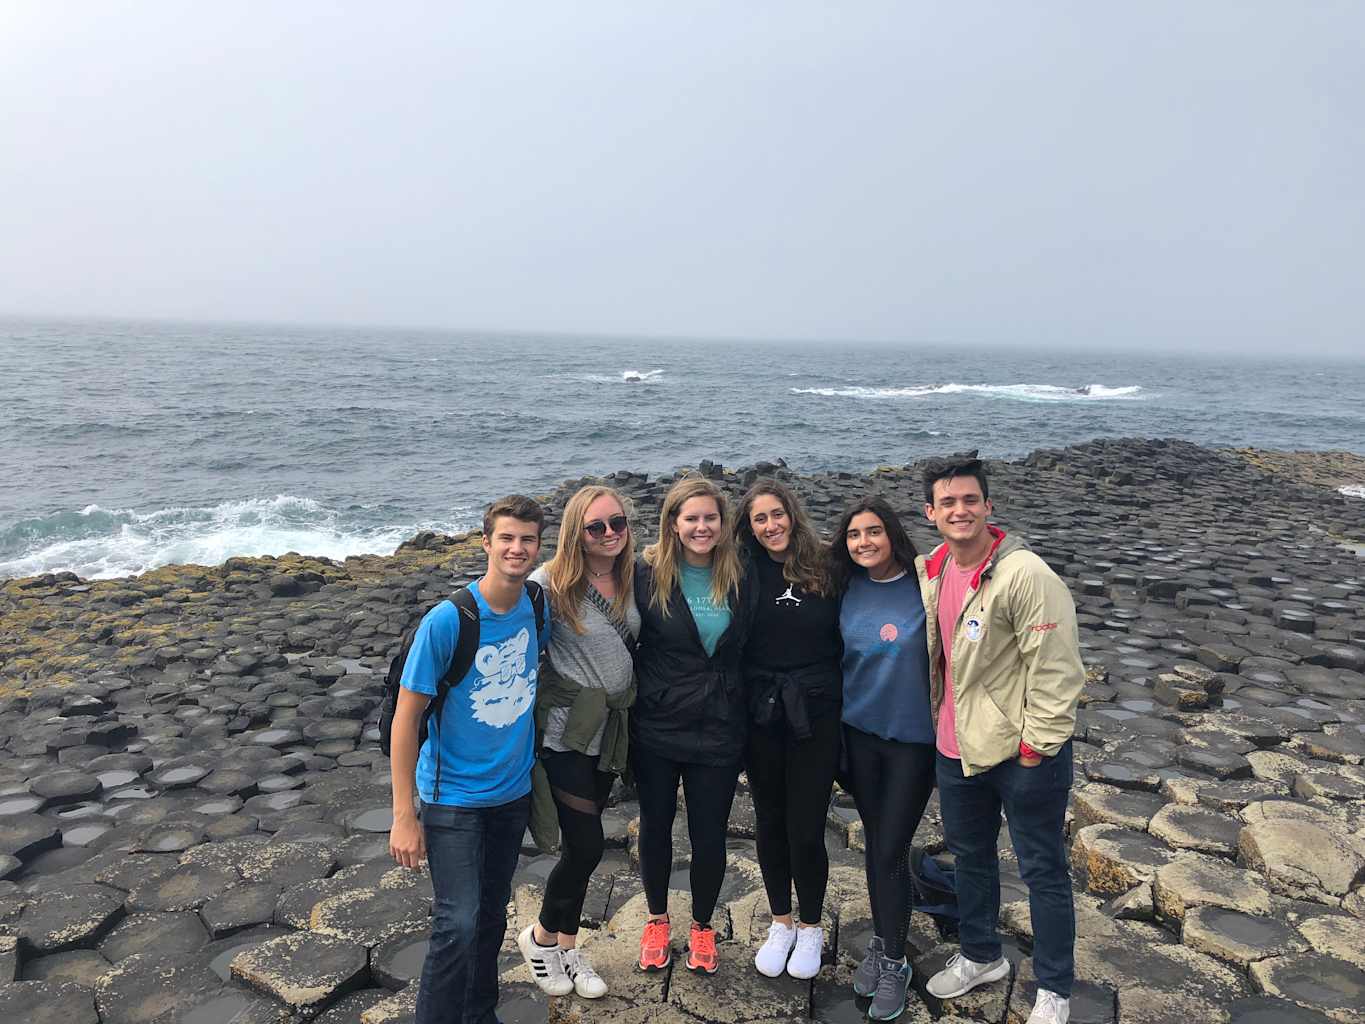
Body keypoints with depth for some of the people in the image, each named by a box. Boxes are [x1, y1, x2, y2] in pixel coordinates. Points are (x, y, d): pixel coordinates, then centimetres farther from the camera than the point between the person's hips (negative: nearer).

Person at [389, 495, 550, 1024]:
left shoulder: (540, 609, -8)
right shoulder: (446, 621, -22)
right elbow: (406, 717, -16)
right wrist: (403, 816, -17)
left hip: (513, 790, 5)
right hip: (453, 796, -5)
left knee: (492, 914, 18)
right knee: (458, 924, -11)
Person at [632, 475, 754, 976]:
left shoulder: (739, 577, -1)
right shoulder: (648, 575, -9)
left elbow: (750, 648, 9)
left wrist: (743, 712, 5)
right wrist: (636, 700, -6)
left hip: (719, 729, 1)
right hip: (657, 726, -1)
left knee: (709, 835, 10)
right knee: (656, 826, 15)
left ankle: (702, 926, 35)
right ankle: (657, 921, 39)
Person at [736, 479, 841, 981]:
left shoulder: (825, 568, -5)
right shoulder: (745, 572, -3)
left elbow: (846, 636, 1)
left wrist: (843, 702, -2)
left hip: (815, 714, -1)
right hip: (761, 714, 2)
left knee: (806, 828, 3)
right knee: (770, 822, 15)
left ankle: (811, 928, 29)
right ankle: (780, 923, 36)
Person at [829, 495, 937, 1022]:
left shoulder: (925, 585, -15)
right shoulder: (848, 588, -2)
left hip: (914, 735, -4)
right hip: (860, 731, 4)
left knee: (891, 851, 2)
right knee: (874, 843, 16)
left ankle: (894, 962, 22)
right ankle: (882, 940, 36)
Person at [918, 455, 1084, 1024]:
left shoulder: (1026, 575, -21)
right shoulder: (930, 572, 2)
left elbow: (1057, 669, -20)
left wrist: (1036, 746, -17)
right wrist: (934, 721, 16)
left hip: (1022, 750, -7)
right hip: (956, 746, 7)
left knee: (1042, 871, 10)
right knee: (969, 855, 23)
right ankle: (981, 957, 45)